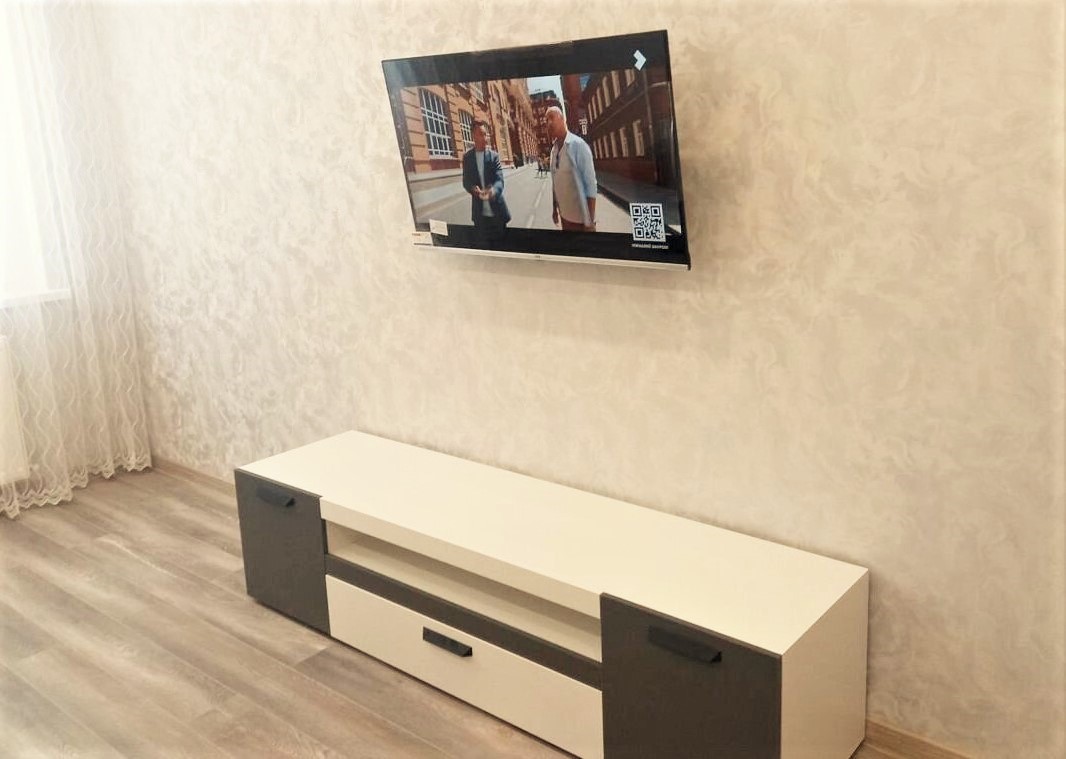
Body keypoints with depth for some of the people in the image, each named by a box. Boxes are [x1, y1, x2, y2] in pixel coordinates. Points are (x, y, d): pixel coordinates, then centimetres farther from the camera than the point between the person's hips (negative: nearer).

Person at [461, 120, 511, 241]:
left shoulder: (494, 155, -2)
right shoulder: (467, 157, 4)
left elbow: (499, 179, -11)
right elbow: (466, 181, 5)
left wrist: (493, 190, -36)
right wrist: (473, 188, -20)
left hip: (496, 210, -1)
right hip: (479, 211, 1)